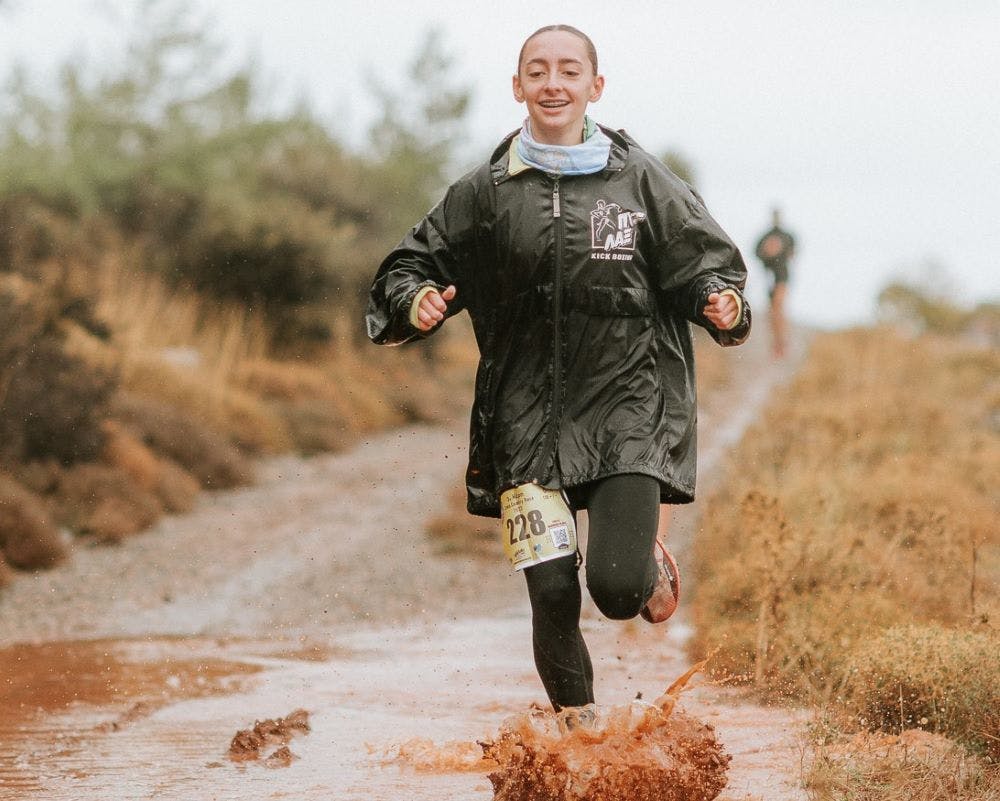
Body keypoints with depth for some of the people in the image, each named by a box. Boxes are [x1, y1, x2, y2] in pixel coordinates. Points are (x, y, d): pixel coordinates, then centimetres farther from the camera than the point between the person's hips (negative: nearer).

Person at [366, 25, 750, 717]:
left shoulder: (641, 180, 2)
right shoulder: (486, 192, 5)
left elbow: (703, 264, 7)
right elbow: (412, 266, 11)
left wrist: (720, 302, -16)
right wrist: (414, 303, -12)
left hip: (626, 406, -1)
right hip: (527, 418, 1)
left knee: (617, 588, -13)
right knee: (553, 595, -6)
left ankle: (652, 566, 26)